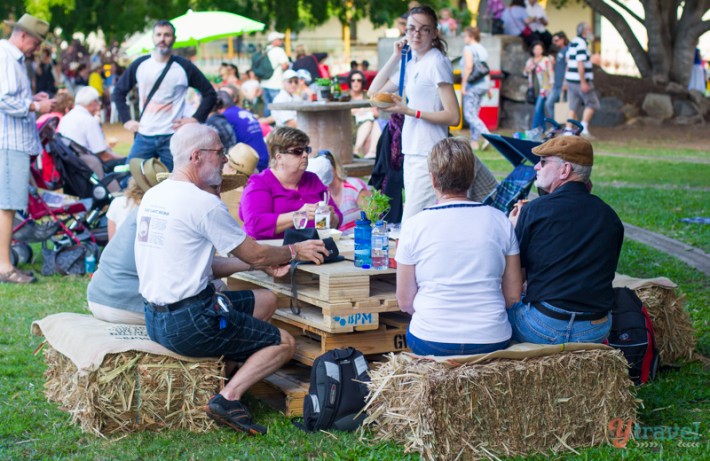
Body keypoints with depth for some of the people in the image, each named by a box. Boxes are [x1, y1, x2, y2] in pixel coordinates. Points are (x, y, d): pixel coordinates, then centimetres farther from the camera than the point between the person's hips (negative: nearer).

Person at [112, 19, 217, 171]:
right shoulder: (140, 65, 6)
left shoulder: (184, 67, 0)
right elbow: (119, 91, 17)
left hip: (173, 138, -2)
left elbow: (210, 94, 5)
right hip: (144, 136, 3)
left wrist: (196, 118, -4)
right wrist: (126, 120, 8)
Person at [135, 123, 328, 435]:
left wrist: (264, 264, 14)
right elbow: (254, 255, -8)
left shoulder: (152, 196, 10)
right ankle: (229, 397, -13)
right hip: (188, 324, -9)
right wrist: (294, 251, 11)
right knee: (285, 344, 1)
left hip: (154, 318, 9)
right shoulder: (203, 203, -17)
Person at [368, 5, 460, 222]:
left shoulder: (437, 63, -10)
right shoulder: (410, 65, 15)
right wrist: (395, 56, 12)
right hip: (412, 153, 9)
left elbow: (453, 116, -15)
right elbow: (374, 91, 17)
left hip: (429, 155, -9)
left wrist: (410, 111, -19)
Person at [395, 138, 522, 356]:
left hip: (431, 343, -2)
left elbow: (405, 302, 1)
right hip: (492, 342, 2)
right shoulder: (500, 221, 1)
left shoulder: (414, 226, -4)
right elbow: (513, 295, 6)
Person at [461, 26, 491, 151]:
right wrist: (488, 87, 20)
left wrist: (463, 85, -17)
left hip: (473, 84, -8)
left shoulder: (468, 49, -9)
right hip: (483, 83, 8)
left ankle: (487, 136, -22)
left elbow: (468, 67, -19)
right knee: (474, 114, 14)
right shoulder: (483, 50, 14)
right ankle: (474, 141, 14)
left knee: (469, 114, -7)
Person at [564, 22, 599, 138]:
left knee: (573, 107, 10)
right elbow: (580, 64, -21)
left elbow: (568, 61, 19)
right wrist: (583, 82, -22)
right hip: (580, 80, -9)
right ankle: (584, 127, -5)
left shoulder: (572, 43, 15)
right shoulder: (581, 44, -15)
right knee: (592, 104, 1)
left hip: (571, 80, 9)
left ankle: (568, 130, 7)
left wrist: (567, 79, 24)